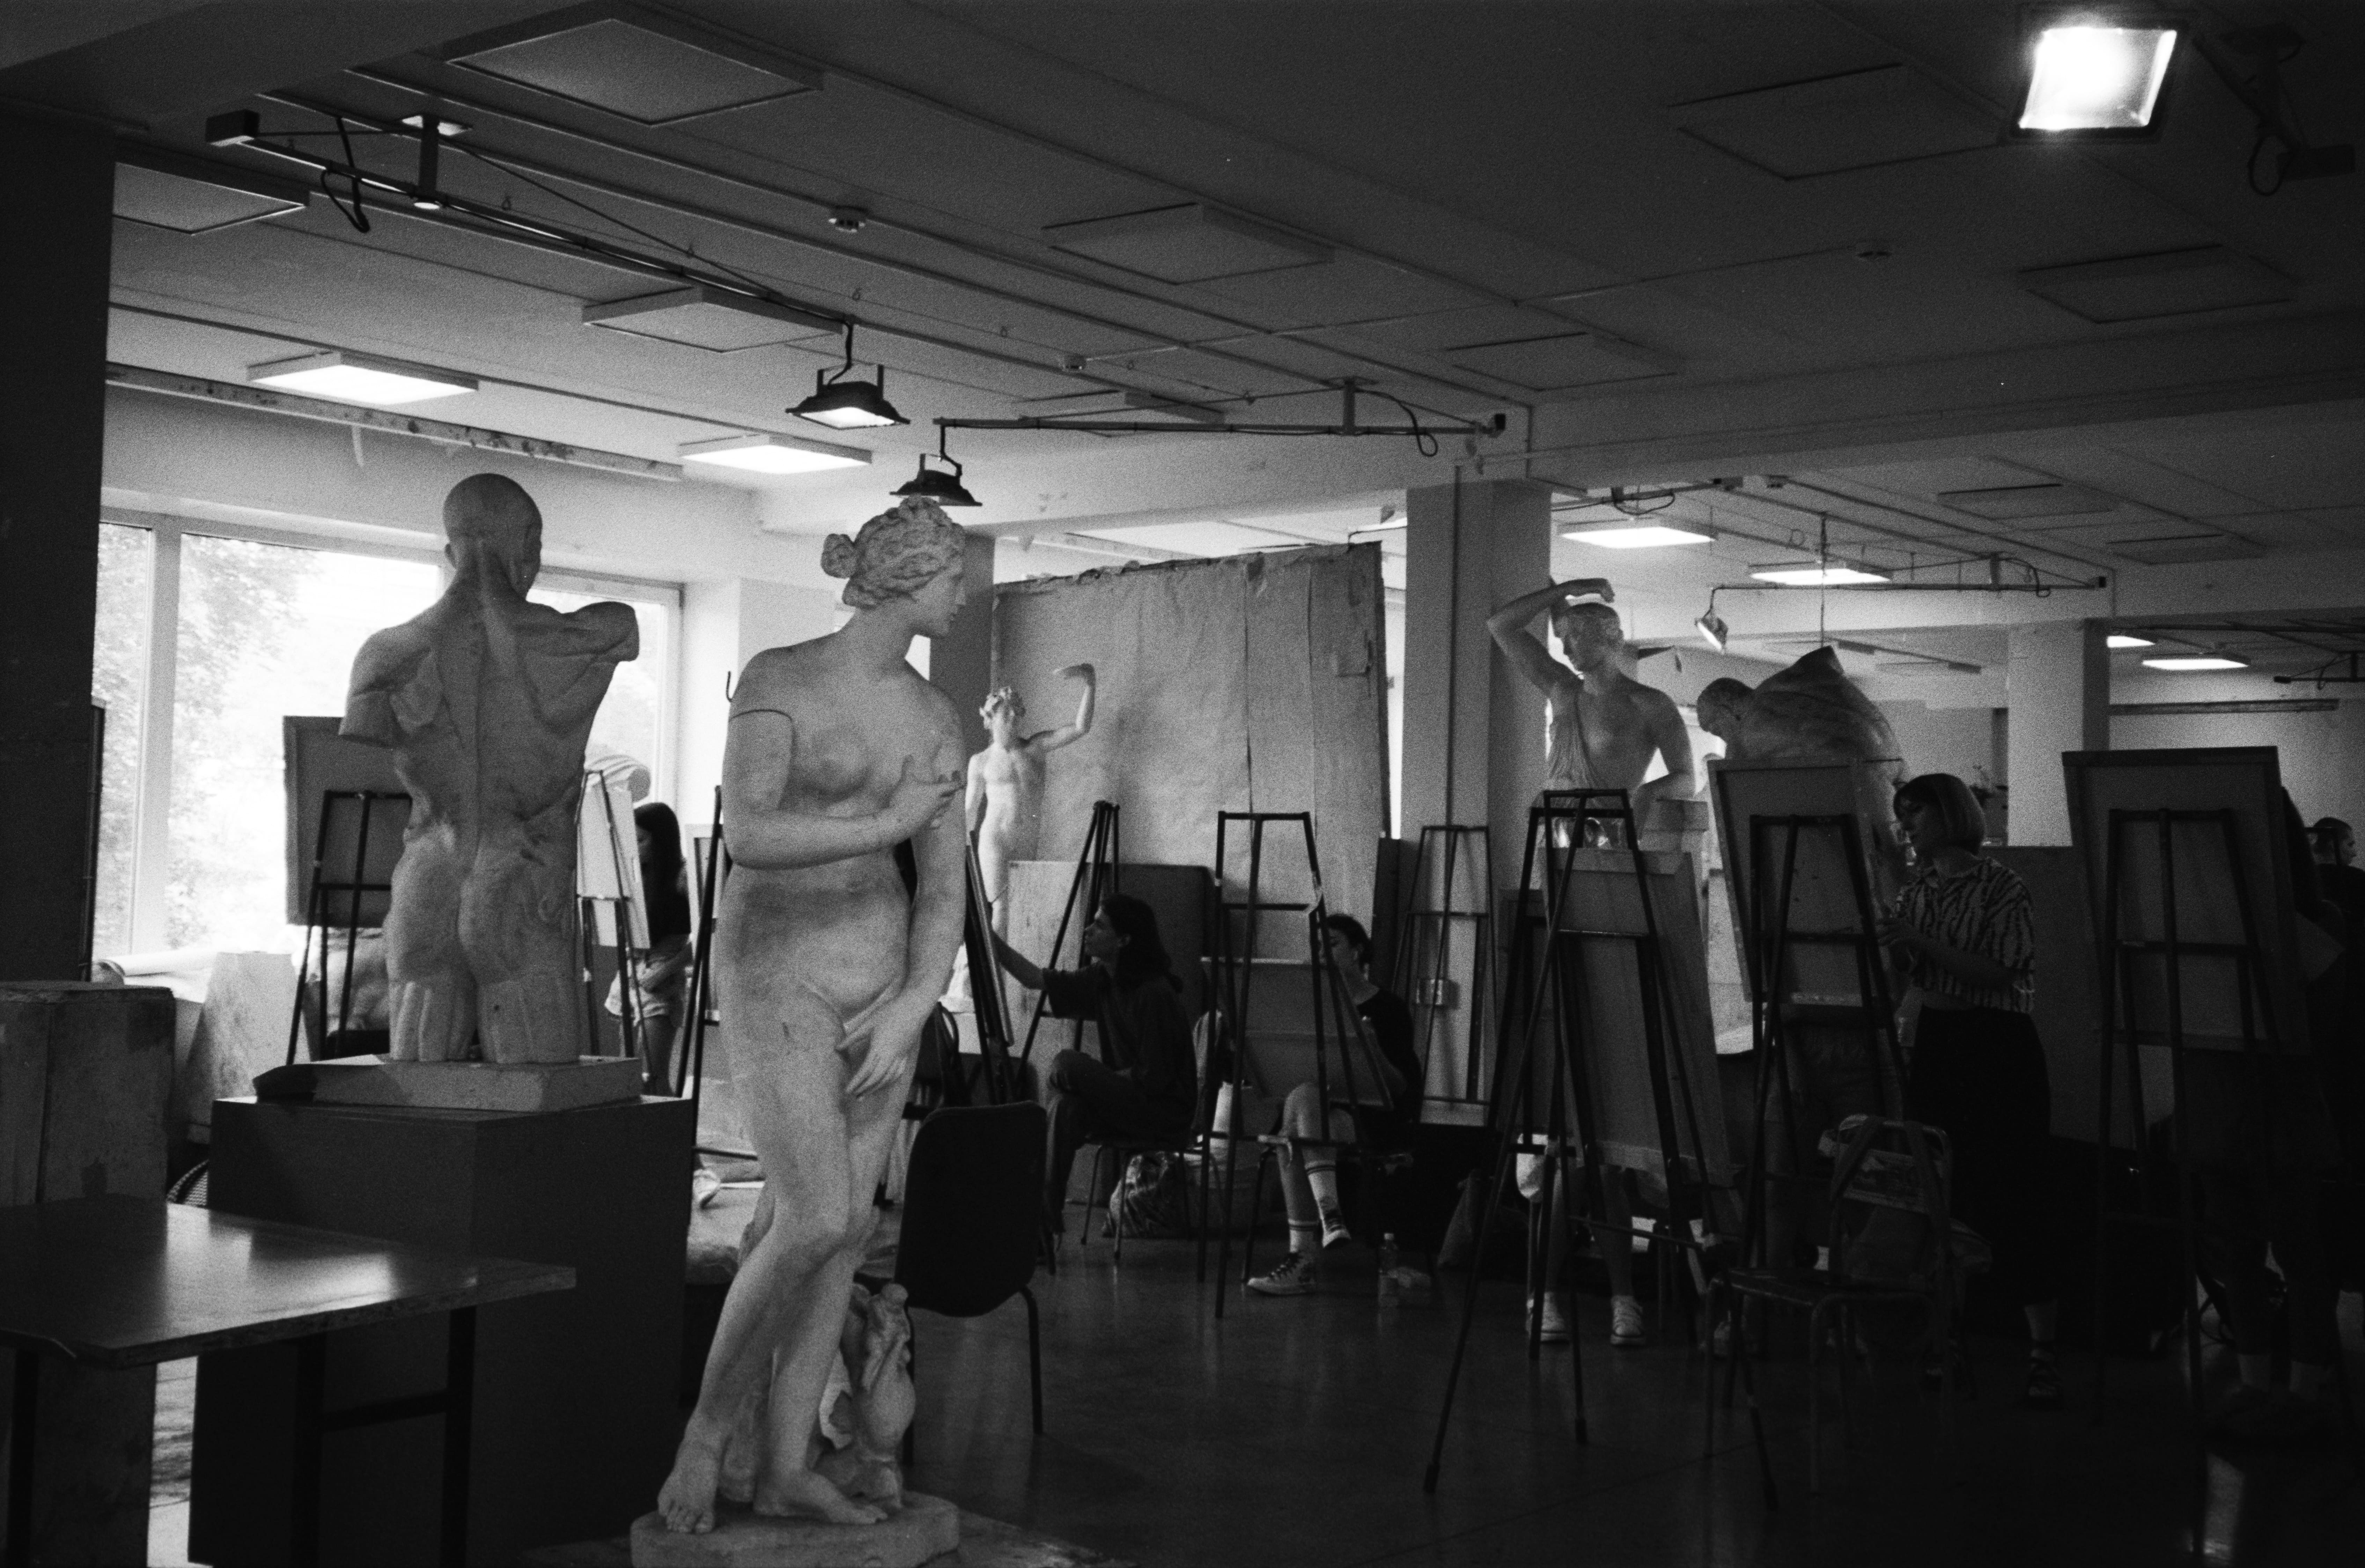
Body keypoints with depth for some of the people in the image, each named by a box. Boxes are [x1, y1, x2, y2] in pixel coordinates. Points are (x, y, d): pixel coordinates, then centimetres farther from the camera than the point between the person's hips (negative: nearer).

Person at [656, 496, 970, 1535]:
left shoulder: (933, 718, 8)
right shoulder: (778, 679, -9)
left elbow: (945, 887, 5)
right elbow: (747, 835, -21)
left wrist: (911, 1014, -6)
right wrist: (890, 826, -19)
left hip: (882, 971, 6)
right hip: (776, 967, -6)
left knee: (844, 1228, 3)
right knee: (815, 1222, -15)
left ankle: (783, 1466, 12)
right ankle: (714, 1427, 6)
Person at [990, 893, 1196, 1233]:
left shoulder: (1155, 994, -19)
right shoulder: (1101, 980, 5)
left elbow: (1152, 1078, -19)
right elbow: (1034, 979, 7)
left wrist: (1084, 1078, -9)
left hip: (1165, 1110, -7)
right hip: (1128, 1102, 7)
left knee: (1067, 1064, -20)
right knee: (1065, 1107, -21)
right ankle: (1046, 1216, -18)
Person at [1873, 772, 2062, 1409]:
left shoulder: (2000, 886, -6)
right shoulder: (1914, 891, 13)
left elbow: (2000, 973, -15)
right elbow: (1901, 978, 13)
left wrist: (1923, 943, -19)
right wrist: (1890, 944, -7)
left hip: (1997, 1047, -6)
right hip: (1934, 1042, 6)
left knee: (2013, 1194, -7)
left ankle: (2042, 1351, -3)